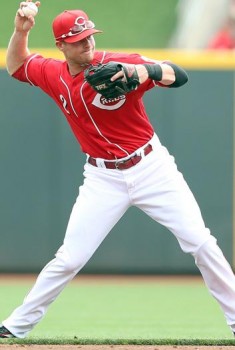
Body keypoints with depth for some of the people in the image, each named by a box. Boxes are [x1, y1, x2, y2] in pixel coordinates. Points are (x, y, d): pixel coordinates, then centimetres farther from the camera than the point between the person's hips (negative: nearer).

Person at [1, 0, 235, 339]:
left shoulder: (119, 64, -16)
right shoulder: (54, 75, -2)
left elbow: (179, 76, -26)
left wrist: (143, 70, -47)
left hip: (151, 167, -2)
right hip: (104, 179, 2)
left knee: (200, 242, -6)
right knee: (69, 259, -2)